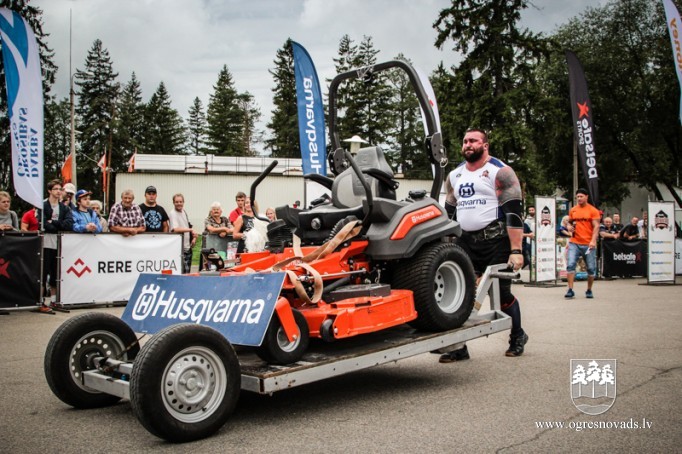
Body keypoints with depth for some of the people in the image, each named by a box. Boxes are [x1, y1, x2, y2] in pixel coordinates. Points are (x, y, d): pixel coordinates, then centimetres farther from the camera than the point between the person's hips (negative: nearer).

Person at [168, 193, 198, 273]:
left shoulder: (184, 212, 13)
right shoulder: (172, 214, -12)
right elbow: (175, 229, -25)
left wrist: (193, 238, 7)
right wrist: (190, 230, -22)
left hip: (188, 247, 8)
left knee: (188, 271, 11)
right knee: (183, 271, -13)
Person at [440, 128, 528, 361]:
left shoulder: (500, 172, -4)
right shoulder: (455, 176, 15)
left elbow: (514, 213, -11)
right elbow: (449, 213, 21)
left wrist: (516, 250, -18)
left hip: (495, 240, -5)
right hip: (466, 241, 5)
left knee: (502, 293, 3)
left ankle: (517, 337, 28)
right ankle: (459, 346, 4)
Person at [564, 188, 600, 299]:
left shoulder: (593, 211, 0)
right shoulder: (572, 210, 11)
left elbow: (596, 226, -6)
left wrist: (593, 241, -17)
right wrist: (570, 227, 0)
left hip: (588, 244, -2)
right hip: (574, 243, 2)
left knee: (591, 268, 4)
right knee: (570, 265, -11)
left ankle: (589, 290, 20)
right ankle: (570, 290, -7)